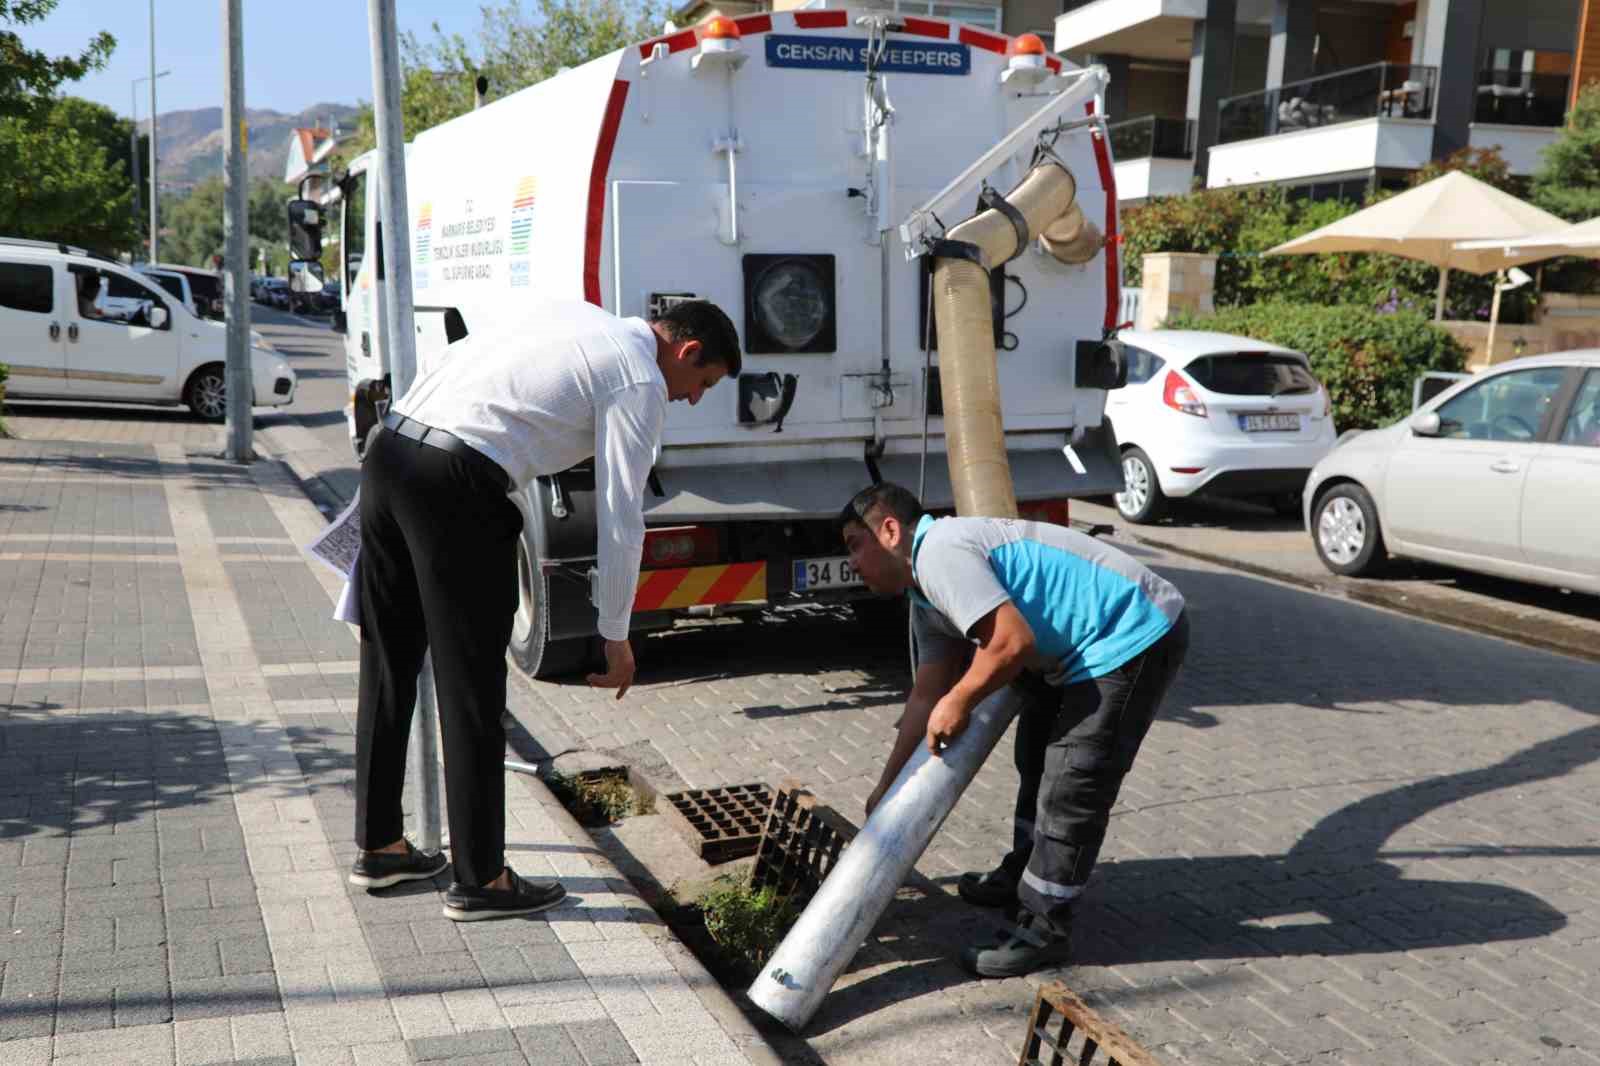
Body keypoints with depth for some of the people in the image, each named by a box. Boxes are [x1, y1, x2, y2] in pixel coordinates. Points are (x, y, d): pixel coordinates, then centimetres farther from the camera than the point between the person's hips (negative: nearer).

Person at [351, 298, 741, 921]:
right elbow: (620, 518, -4)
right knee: (471, 685, 1)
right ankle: (480, 880, 12)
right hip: (456, 486, -9)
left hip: (387, 454, 9)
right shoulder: (639, 383, -1)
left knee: (389, 663, 18)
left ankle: (379, 846, 32)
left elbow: (464, 354, 27)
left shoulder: (574, 315, 23)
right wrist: (616, 636, 6)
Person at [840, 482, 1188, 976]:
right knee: (1037, 754, 23)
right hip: (1093, 645, 11)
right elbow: (926, 696, 15)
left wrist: (958, 703, -13)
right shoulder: (925, 593, 12)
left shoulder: (939, 551, -21)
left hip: (1134, 635, -11)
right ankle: (1024, 875, 40)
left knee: (1071, 785, -8)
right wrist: (886, 786, 16)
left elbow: (1013, 641, -28)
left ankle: (1044, 928, 4)